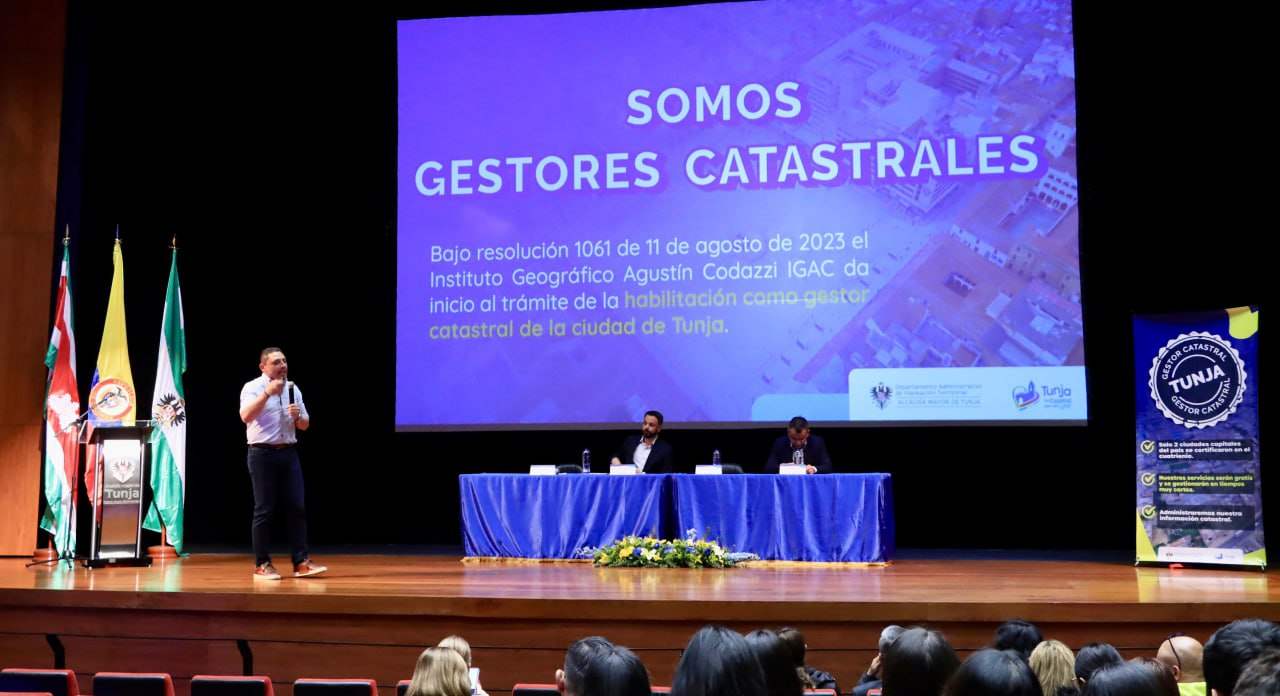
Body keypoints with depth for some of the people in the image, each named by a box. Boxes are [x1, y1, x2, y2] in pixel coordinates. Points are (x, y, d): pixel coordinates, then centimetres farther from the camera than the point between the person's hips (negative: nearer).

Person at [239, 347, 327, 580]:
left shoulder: (293, 389, 13)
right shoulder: (253, 388, -4)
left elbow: (305, 425, 16)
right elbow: (246, 416, -22)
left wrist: (297, 416, -6)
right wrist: (268, 392, -28)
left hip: (289, 453, 5)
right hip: (263, 454, -5)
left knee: (297, 507, 0)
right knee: (264, 510, -1)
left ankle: (301, 562, 4)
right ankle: (262, 564, 7)